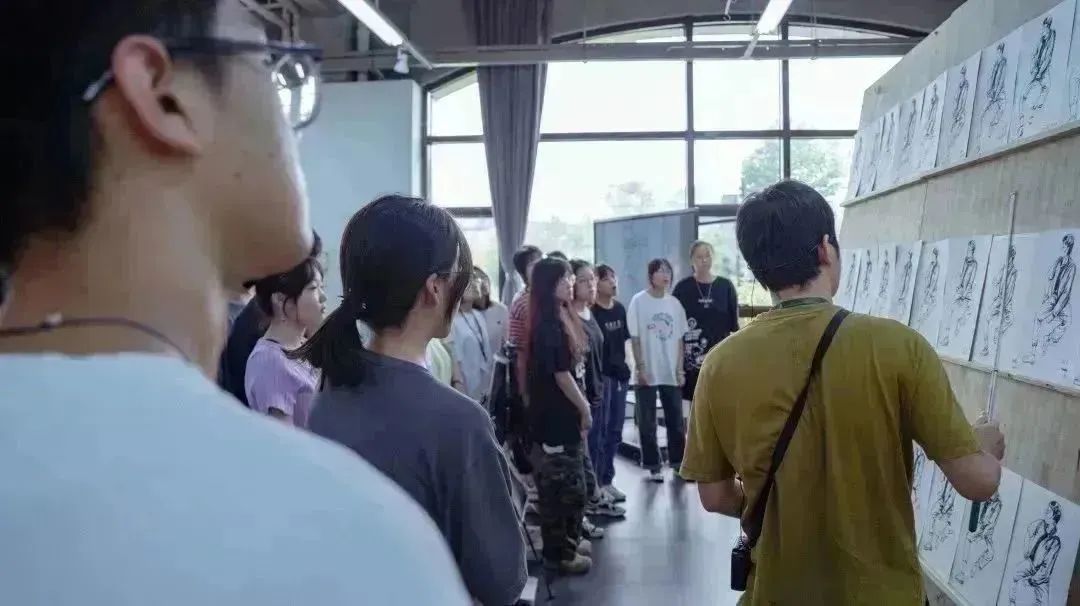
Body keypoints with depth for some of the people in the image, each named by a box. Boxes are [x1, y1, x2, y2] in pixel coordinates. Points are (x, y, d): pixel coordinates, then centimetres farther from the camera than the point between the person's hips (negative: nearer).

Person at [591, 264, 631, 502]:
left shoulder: (620, 309, 11)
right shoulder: (592, 311, -11)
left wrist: (625, 366, 14)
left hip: (620, 373, 7)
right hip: (600, 374, -7)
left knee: (615, 431, 12)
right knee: (599, 430, -2)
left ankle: (607, 480, 21)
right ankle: (595, 482, 5)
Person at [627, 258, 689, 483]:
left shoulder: (674, 303, 6)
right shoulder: (639, 302, -5)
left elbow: (679, 339, 9)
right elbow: (635, 339, -6)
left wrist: (680, 369, 4)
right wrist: (641, 368, -11)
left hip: (671, 373, 4)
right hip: (647, 373, -4)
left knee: (676, 420, 9)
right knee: (647, 423, 4)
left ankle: (678, 461, 19)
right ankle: (653, 466, 12)